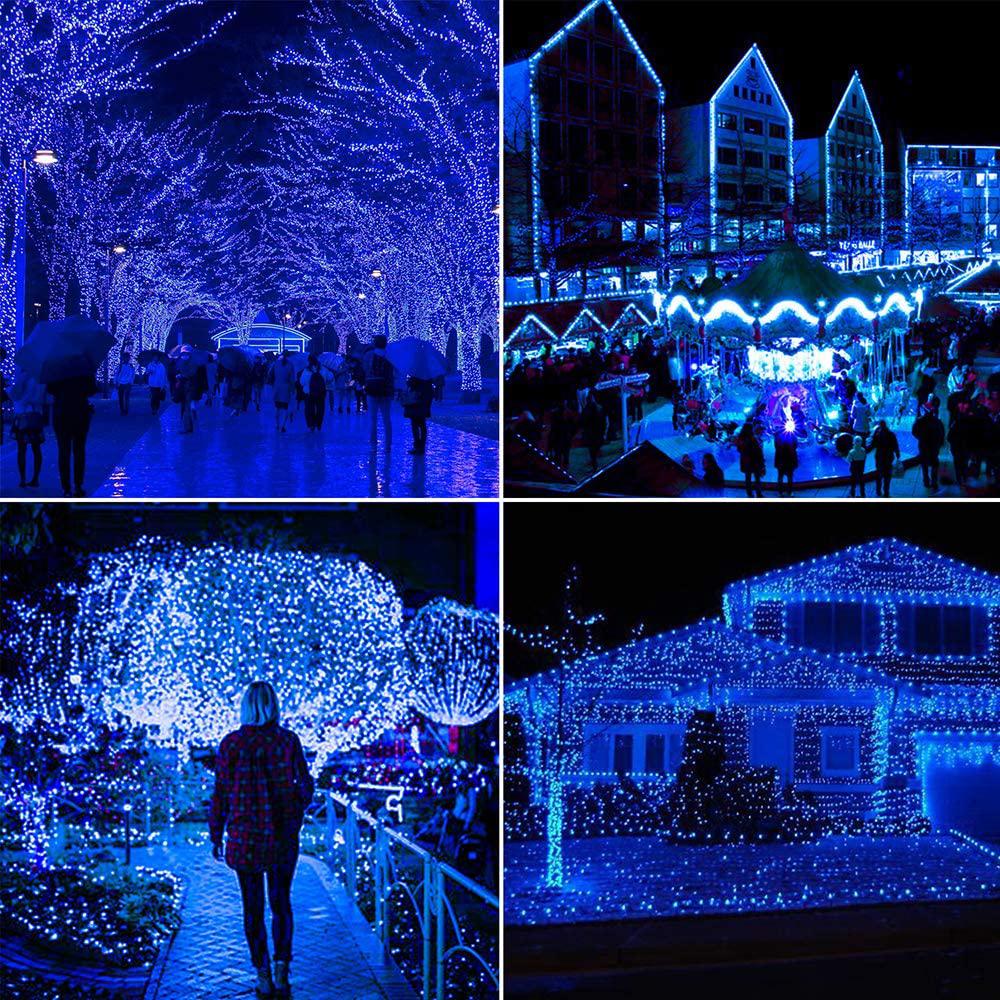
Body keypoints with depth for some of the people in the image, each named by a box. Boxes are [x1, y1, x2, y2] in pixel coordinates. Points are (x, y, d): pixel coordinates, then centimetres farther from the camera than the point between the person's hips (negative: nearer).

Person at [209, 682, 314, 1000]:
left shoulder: (231, 744, -7)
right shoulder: (288, 741, -5)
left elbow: (220, 794, -4)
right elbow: (305, 785, 1)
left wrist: (216, 836, 5)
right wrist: (298, 810, 22)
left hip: (244, 836, -1)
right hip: (283, 836, 1)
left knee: (252, 906, 9)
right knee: (281, 903, 14)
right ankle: (281, 972, 6)